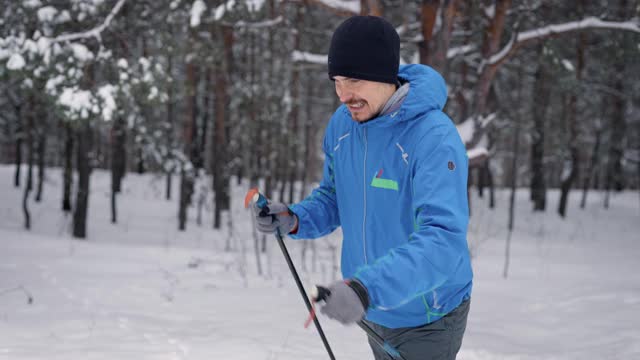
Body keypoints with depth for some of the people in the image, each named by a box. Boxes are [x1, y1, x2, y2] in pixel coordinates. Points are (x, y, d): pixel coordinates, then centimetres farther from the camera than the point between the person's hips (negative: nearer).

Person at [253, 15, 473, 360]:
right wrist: (294, 219, -14)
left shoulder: (434, 138, -28)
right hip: (374, 310, 6)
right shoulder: (342, 124, -6)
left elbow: (443, 239, -38)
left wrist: (367, 287, -51)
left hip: (426, 318, -6)